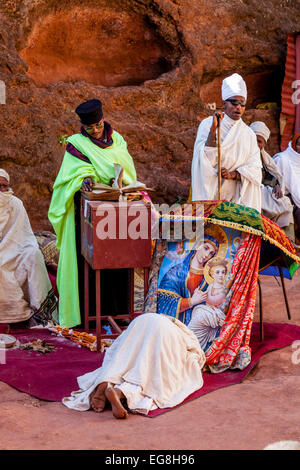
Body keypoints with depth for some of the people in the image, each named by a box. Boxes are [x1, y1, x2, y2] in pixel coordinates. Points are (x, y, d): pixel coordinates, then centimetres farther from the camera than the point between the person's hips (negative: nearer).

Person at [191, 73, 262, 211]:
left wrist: (233, 174, -11)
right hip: (210, 190, -3)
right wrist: (213, 130, -20)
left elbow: (255, 168, 5)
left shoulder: (248, 134, 12)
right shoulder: (207, 124, 3)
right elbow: (204, 158, -10)